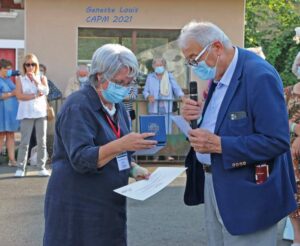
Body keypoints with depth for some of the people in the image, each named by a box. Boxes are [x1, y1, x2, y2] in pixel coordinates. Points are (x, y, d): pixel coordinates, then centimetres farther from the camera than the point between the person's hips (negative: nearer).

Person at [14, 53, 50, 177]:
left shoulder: (42, 78, 12)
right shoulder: (20, 79, 6)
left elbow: (46, 91, -5)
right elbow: (19, 95, -7)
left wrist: (35, 80, -9)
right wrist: (36, 95, -11)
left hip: (41, 112, 2)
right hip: (27, 114, -2)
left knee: (42, 141, 3)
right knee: (24, 141, -4)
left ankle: (42, 167, 9)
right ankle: (21, 168, 1)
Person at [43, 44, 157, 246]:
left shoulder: (118, 106, 10)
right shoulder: (78, 107, -15)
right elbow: (81, 159, -25)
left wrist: (133, 169, 1)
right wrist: (120, 145, -36)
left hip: (110, 206, 8)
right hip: (77, 208, -7)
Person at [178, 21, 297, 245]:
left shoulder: (259, 76, -20)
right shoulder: (218, 76, 9)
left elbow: (277, 141, -25)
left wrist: (218, 144, -28)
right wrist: (196, 118, -4)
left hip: (246, 194, -9)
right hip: (214, 185, 9)